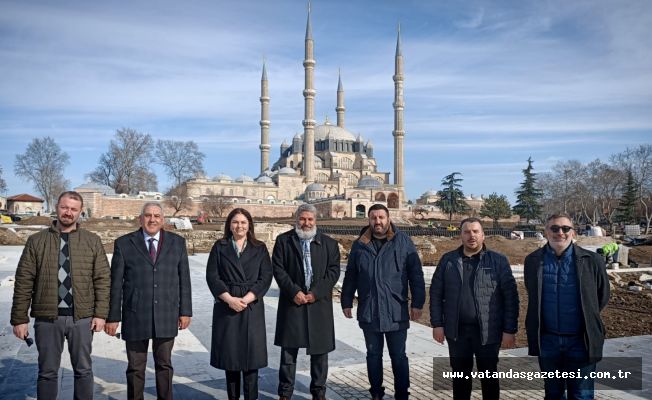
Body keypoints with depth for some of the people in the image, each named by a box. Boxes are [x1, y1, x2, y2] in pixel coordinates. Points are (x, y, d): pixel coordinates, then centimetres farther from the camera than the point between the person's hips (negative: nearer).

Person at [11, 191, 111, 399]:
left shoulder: (92, 241, 3)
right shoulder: (36, 241, 2)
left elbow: (102, 279, 2)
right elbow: (23, 282, 1)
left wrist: (100, 313, -5)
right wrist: (20, 318, -3)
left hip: (81, 317, 0)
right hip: (47, 318, 0)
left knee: (83, 370, 10)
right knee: (47, 372, 10)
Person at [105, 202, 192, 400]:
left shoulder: (177, 243, 5)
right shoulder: (124, 244, 0)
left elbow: (184, 279, 6)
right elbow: (116, 284, 0)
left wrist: (185, 310, 3)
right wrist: (113, 316, -2)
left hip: (167, 317, 1)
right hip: (135, 317, -1)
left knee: (164, 365, 13)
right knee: (135, 368, 9)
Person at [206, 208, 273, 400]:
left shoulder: (260, 248, 7)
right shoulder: (219, 247, 7)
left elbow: (265, 278, 0)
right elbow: (212, 276, -1)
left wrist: (246, 299, -12)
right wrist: (229, 299, -13)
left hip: (252, 307, 0)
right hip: (226, 307, 0)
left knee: (251, 354, -1)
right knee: (229, 353, 5)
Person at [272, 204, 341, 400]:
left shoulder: (329, 243, 6)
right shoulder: (283, 240, 4)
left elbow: (333, 270, 0)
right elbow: (278, 268, -3)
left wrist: (316, 293, -10)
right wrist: (293, 291, -13)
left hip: (319, 303, 1)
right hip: (292, 302, -1)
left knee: (319, 349, 7)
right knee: (288, 349, 5)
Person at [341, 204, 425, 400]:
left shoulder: (403, 242, -3)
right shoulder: (359, 244, 4)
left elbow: (416, 274, -3)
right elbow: (350, 276, 10)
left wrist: (417, 303, -7)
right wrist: (346, 302, 7)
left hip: (396, 311, -2)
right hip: (368, 312, 2)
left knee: (398, 356, 8)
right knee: (373, 355, 14)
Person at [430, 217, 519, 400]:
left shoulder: (498, 261, -3)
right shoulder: (448, 260, 3)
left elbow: (510, 296, -6)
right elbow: (436, 293, 5)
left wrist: (510, 330, -10)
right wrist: (437, 324, -1)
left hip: (488, 331, -2)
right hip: (456, 330, 2)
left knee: (489, 377, 12)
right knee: (460, 376, 14)